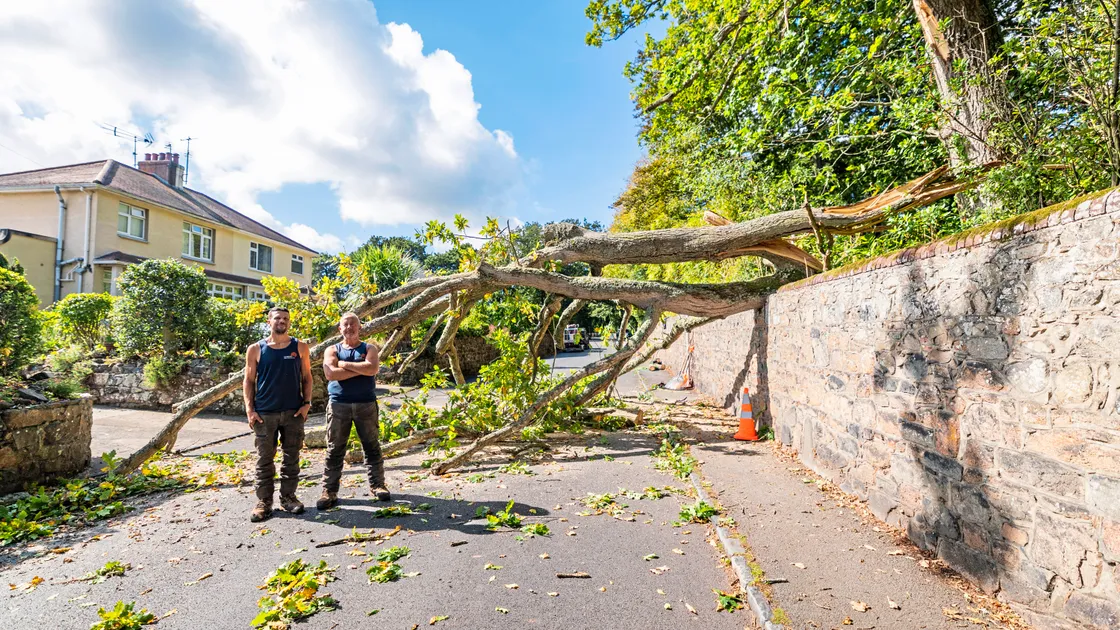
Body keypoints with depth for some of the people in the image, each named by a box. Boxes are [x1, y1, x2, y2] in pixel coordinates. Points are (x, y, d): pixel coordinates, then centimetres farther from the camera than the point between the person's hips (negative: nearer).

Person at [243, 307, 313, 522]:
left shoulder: (300, 347, 4)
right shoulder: (255, 349, 2)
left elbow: (306, 377, 6)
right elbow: (249, 381, 4)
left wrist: (306, 403, -4)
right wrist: (249, 409, -4)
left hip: (294, 412, 1)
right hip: (265, 413, -1)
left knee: (291, 458, 8)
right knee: (265, 459, 6)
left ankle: (288, 497, 20)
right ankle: (263, 501, 16)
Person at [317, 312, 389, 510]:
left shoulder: (369, 348, 7)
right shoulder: (332, 350, 8)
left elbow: (372, 369, -14)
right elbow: (330, 374, -11)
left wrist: (344, 364, -8)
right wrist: (360, 369, -12)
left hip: (366, 404, 0)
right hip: (338, 405, 0)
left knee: (372, 447, 6)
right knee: (334, 450, 3)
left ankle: (377, 486, 16)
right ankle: (329, 491, 11)